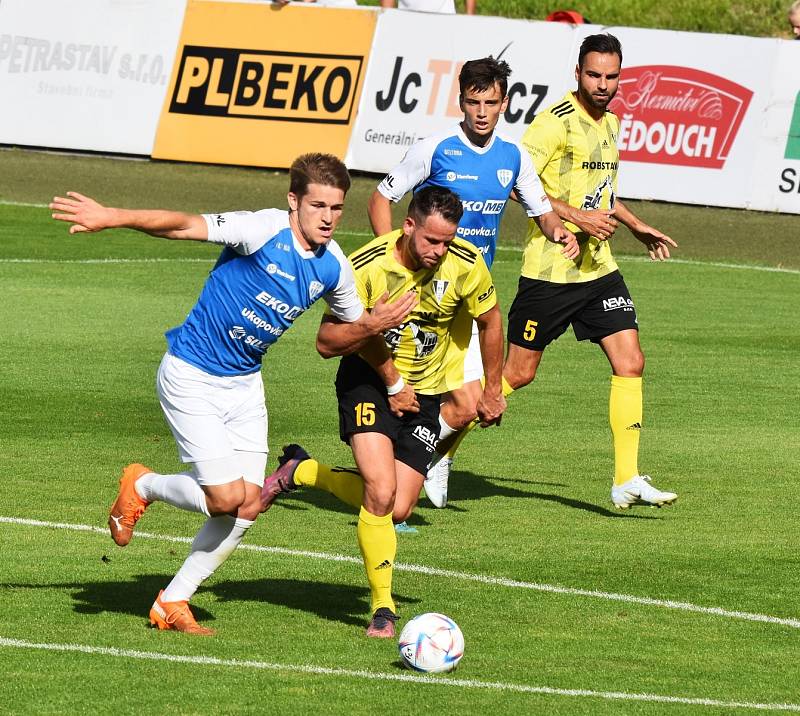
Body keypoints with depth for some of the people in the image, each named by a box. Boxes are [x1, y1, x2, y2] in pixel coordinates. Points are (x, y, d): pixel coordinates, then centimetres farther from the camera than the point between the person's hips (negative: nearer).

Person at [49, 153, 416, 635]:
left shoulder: (333, 269, -1)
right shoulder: (266, 231, -21)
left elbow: (348, 334, 15)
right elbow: (185, 226, -30)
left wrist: (372, 327, -8)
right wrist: (112, 217, -41)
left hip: (245, 383, 7)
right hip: (192, 376, -7)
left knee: (248, 506, 0)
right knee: (226, 497, -13)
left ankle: (173, 602, 16)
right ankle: (141, 487, 17)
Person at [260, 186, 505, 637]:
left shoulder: (465, 265, -13)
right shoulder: (367, 266, -19)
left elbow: (490, 322, 6)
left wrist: (492, 391, 12)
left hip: (426, 390, 3)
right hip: (368, 382, -3)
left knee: (397, 510, -5)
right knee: (381, 491, -23)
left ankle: (300, 473, 20)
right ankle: (383, 608, -7)